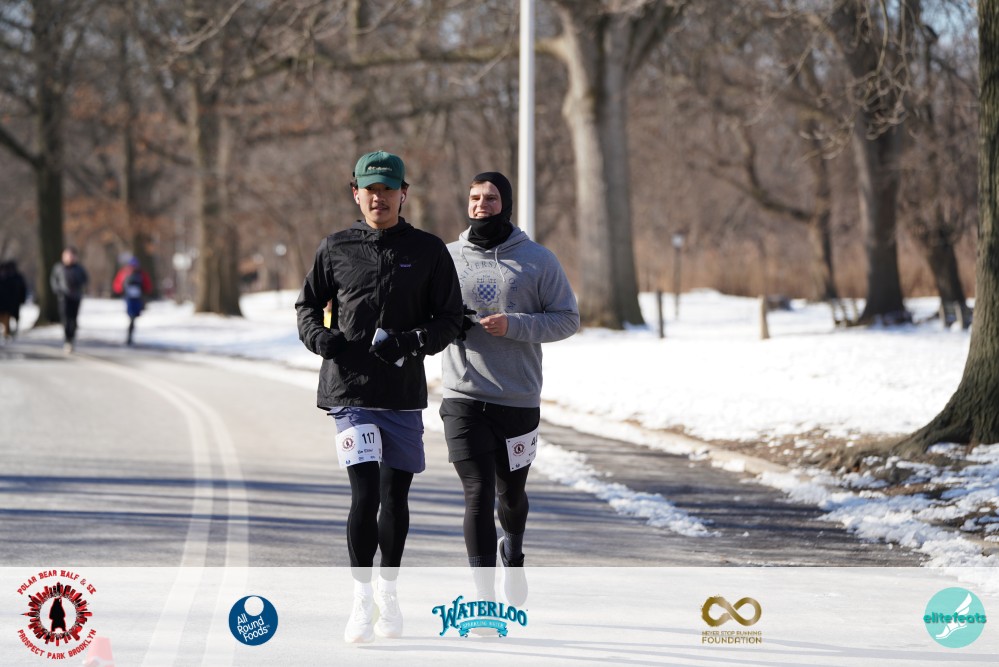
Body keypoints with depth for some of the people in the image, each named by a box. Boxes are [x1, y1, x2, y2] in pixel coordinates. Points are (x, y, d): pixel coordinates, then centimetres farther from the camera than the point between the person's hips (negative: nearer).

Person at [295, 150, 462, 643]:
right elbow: (307, 306, 15)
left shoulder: (428, 251, 5)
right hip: (349, 390, -1)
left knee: (396, 494, 9)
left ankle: (387, 591, 26)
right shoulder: (336, 249, 5)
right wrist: (322, 339, -6)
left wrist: (411, 342, -14)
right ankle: (360, 601, -5)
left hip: (404, 393, 1)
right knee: (365, 492, -12)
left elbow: (449, 319, 4)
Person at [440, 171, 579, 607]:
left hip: (519, 399, 1)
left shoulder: (538, 260, 1)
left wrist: (514, 325, -17)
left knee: (511, 492, 17)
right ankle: (484, 597, -10)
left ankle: (512, 552, 49)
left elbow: (567, 319, -1)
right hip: (463, 397, -1)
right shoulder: (447, 257, 6)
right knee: (478, 494, -11)